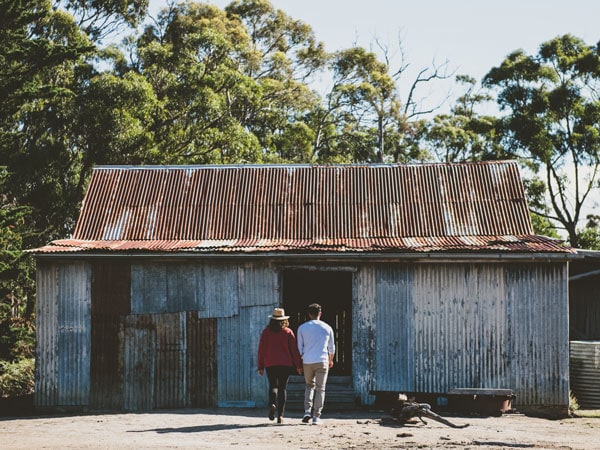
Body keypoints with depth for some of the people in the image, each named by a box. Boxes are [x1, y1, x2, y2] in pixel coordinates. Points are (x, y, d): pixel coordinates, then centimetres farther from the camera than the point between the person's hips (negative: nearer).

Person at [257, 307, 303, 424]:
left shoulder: (266, 332, 2)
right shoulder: (288, 332, 0)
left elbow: (261, 350, 2)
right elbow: (294, 349, -2)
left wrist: (260, 366, 7)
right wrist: (298, 365, 4)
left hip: (270, 364, 0)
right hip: (285, 364, 0)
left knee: (273, 385, 13)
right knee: (282, 387, 6)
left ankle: (272, 403, -19)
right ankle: (280, 415, 0)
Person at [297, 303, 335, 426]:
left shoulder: (302, 328, 4)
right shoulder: (327, 328, 5)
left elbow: (300, 348, 4)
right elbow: (331, 348, 13)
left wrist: (299, 363, 15)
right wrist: (330, 360, 30)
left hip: (307, 362, 1)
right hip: (322, 361, -1)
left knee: (309, 385, 20)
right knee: (320, 389, 4)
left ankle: (307, 411, 3)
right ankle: (316, 417, -1)